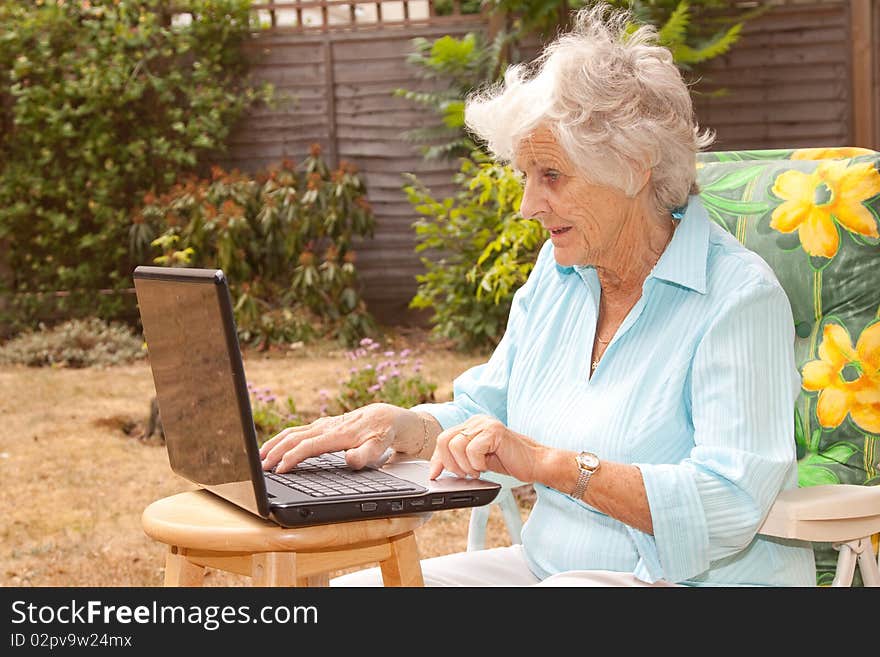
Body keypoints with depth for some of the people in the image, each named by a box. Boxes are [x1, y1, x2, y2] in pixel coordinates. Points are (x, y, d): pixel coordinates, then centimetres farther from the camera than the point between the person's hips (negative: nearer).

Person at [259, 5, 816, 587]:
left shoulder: (740, 297, -15)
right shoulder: (559, 270, 9)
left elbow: (729, 507, -25)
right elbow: (484, 412, 15)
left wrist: (550, 463, -30)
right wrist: (395, 425, -6)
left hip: (696, 579, -7)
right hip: (551, 565, 7)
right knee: (348, 587, -9)